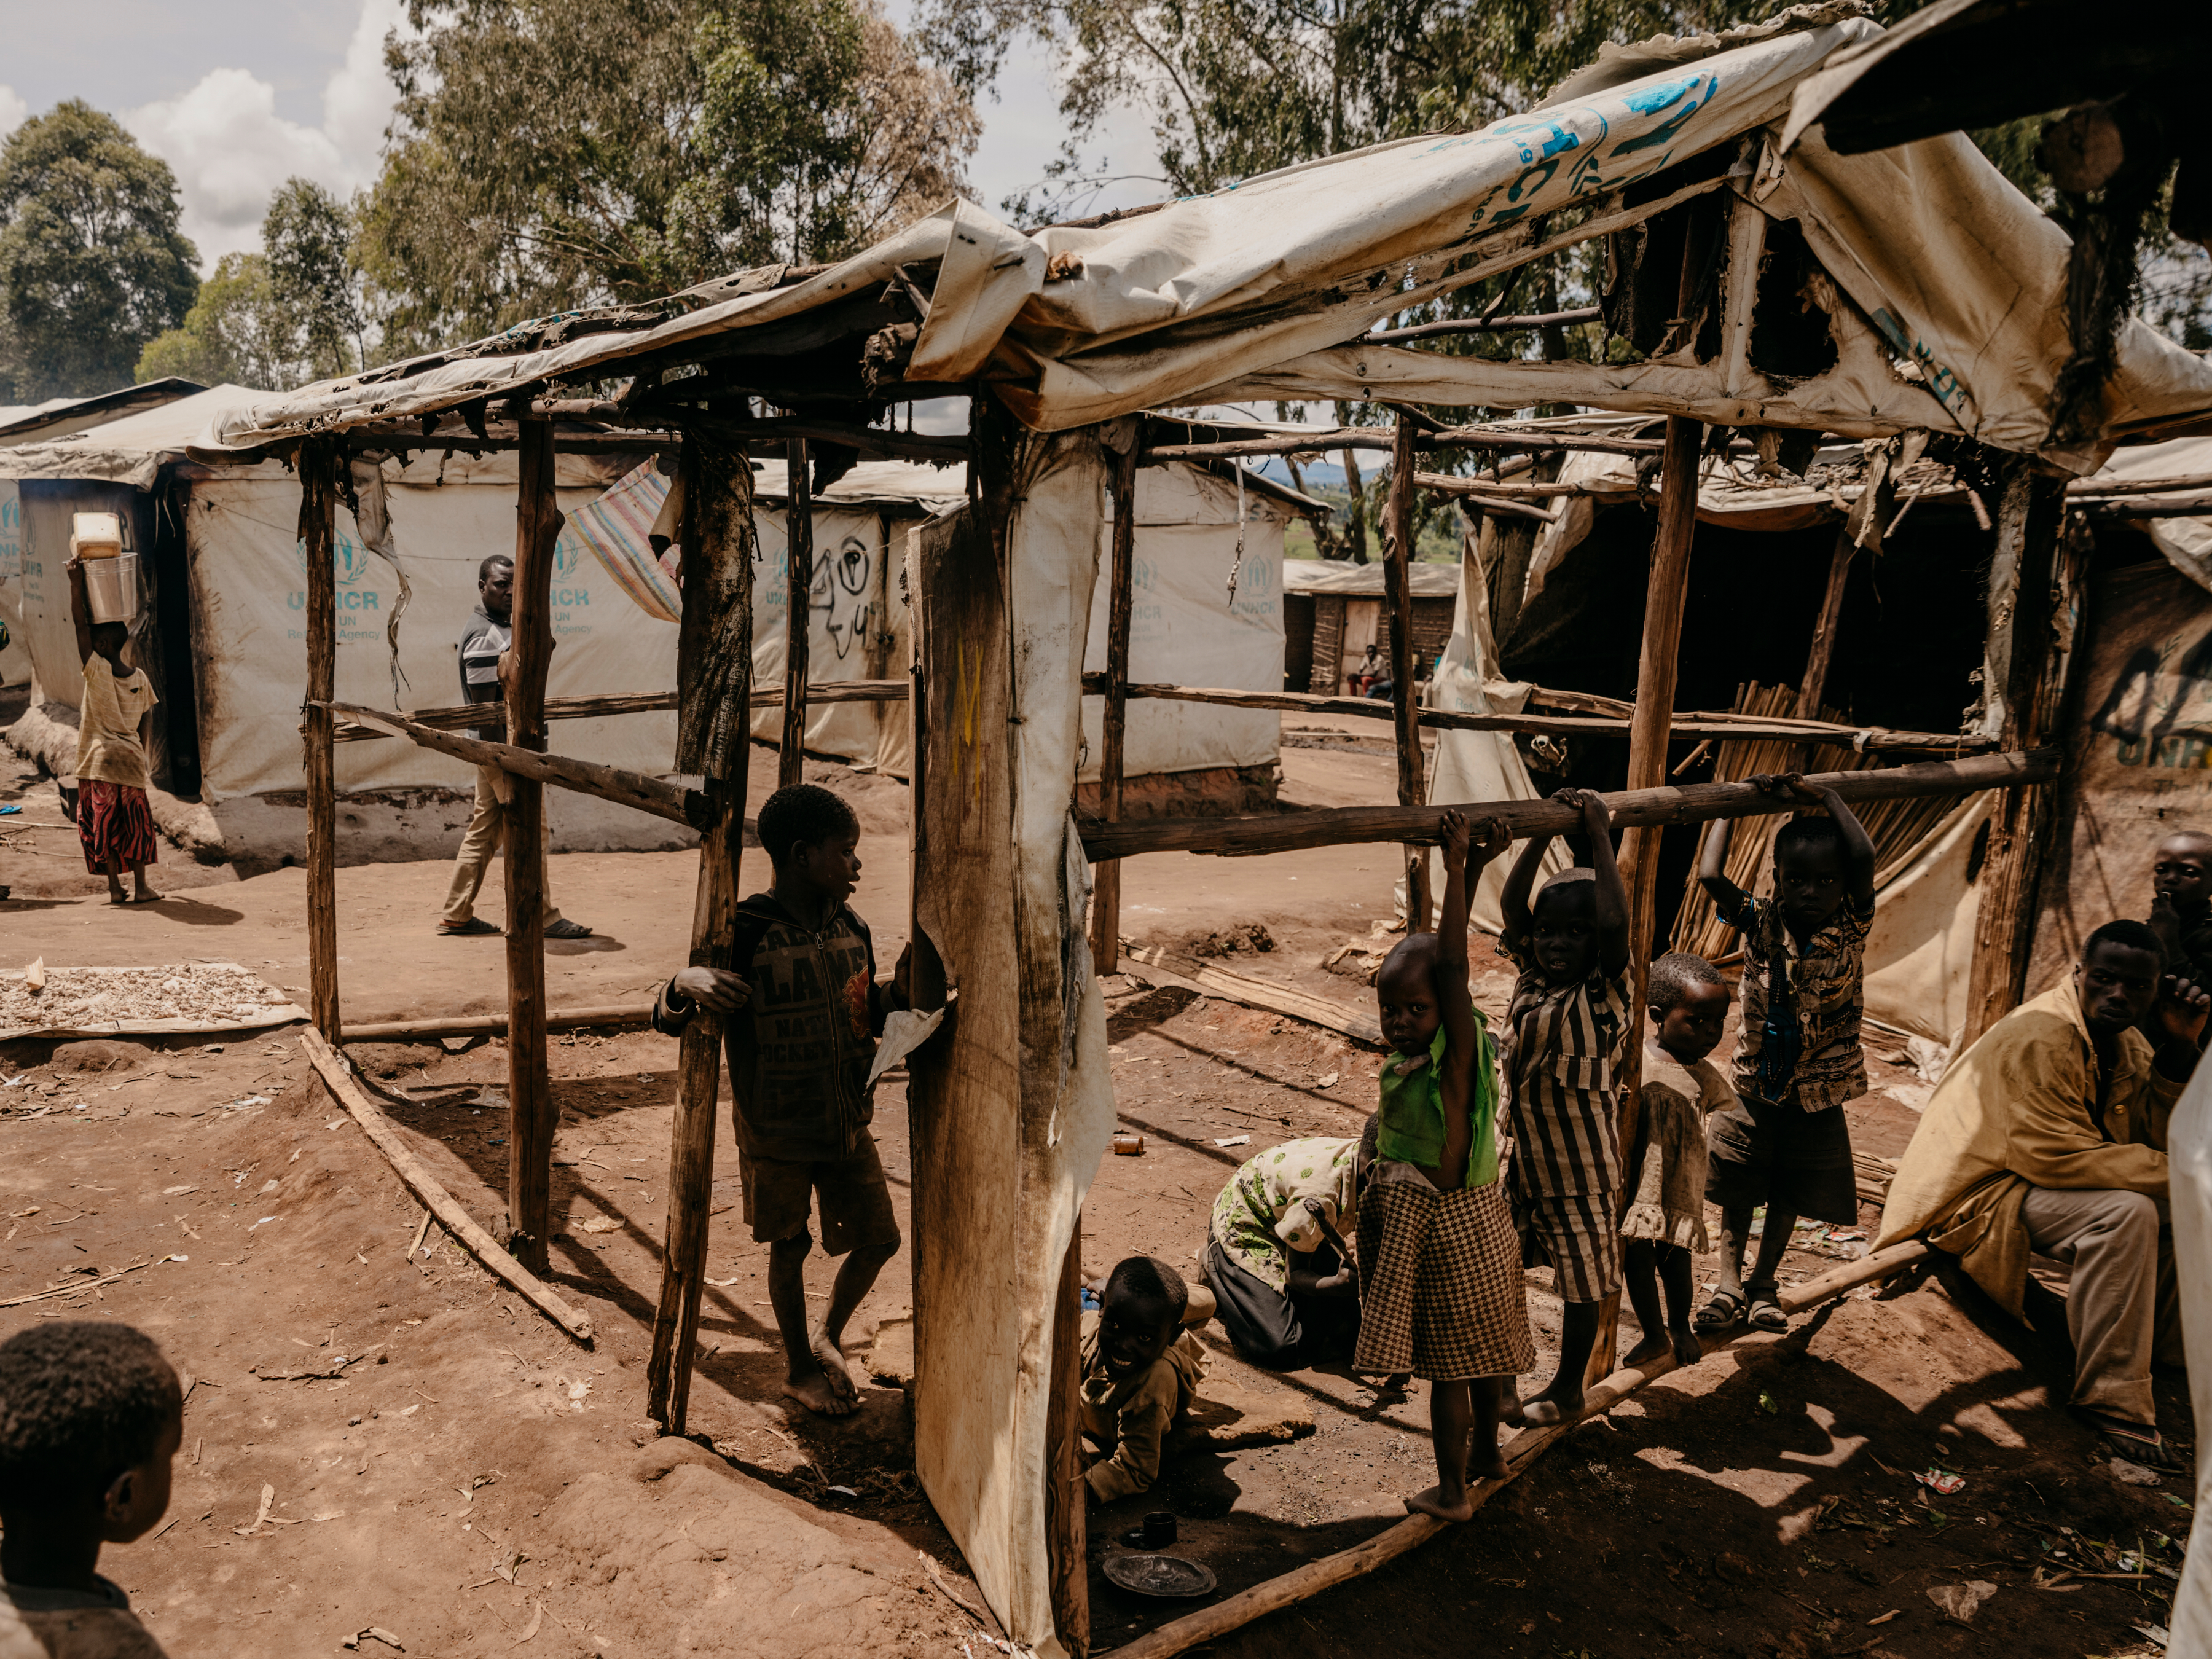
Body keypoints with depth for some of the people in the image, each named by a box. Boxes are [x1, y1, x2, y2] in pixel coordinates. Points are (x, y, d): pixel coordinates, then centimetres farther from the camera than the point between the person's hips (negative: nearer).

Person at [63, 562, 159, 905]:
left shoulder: (97, 671, -9)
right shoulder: (140, 678, 3)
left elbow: (80, 623, -9)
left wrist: (76, 582, -7)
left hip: (100, 761, -3)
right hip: (131, 760, 3)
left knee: (103, 824, 5)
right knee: (135, 824, 10)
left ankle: (115, 887, 6)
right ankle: (140, 886, 9)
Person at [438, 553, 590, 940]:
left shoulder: (505, 626, 14)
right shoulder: (483, 637, -16)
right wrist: (505, 768, -23)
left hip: (510, 741, 10)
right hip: (500, 746, -10)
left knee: (484, 831, 13)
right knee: (528, 829, -3)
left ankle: (456, 916, 19)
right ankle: (540, 917, 4)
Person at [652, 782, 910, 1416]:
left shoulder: (852, 930, -1)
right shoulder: (745, 932, -19)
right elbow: (666, 1021, -15)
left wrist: (904, 984, -5)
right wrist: (686, 983, -37)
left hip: (848, 1124, 5)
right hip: (776, 1132, -5)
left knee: (878, 1239, 11)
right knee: (789, 1248, 13)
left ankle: (828, 1332, 39)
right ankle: (800, 1368, 35)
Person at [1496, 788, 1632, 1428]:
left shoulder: (1604, 991, -15)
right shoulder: (1532, 976, 1)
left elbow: (1615, 922, -31)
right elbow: (1511, 901, -7)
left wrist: (1599, 838, -26)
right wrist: (1546, 831, -13)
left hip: (1580, 1164, -6)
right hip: (1520, 1155, 6)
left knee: (1583, 1282, 9)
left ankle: (1568, 1388, 28)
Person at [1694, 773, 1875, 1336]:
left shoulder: (1851, 926, -12)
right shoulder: (1761, 923, -10)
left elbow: (1863, 857, -30)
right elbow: (1711, 876, -26)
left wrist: (1827, 798, -22)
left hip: (1818, 1095, 0)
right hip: (1755, 1084, 0)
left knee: (1791, 1194, 14)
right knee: (1736, 1188, 9)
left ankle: (1764, 1282, 31)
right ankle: (1730, 1280, 23)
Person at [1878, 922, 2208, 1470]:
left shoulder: (2125, 1042, 7)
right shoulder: (2040, 1038, -22)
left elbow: (2155, 1141, 1)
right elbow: (2056, 1157, -28)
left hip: (2037, 1185, 10)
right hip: (1980, 1195, -10)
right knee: (2124, 1211, -31)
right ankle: (2112, 1403, -27)